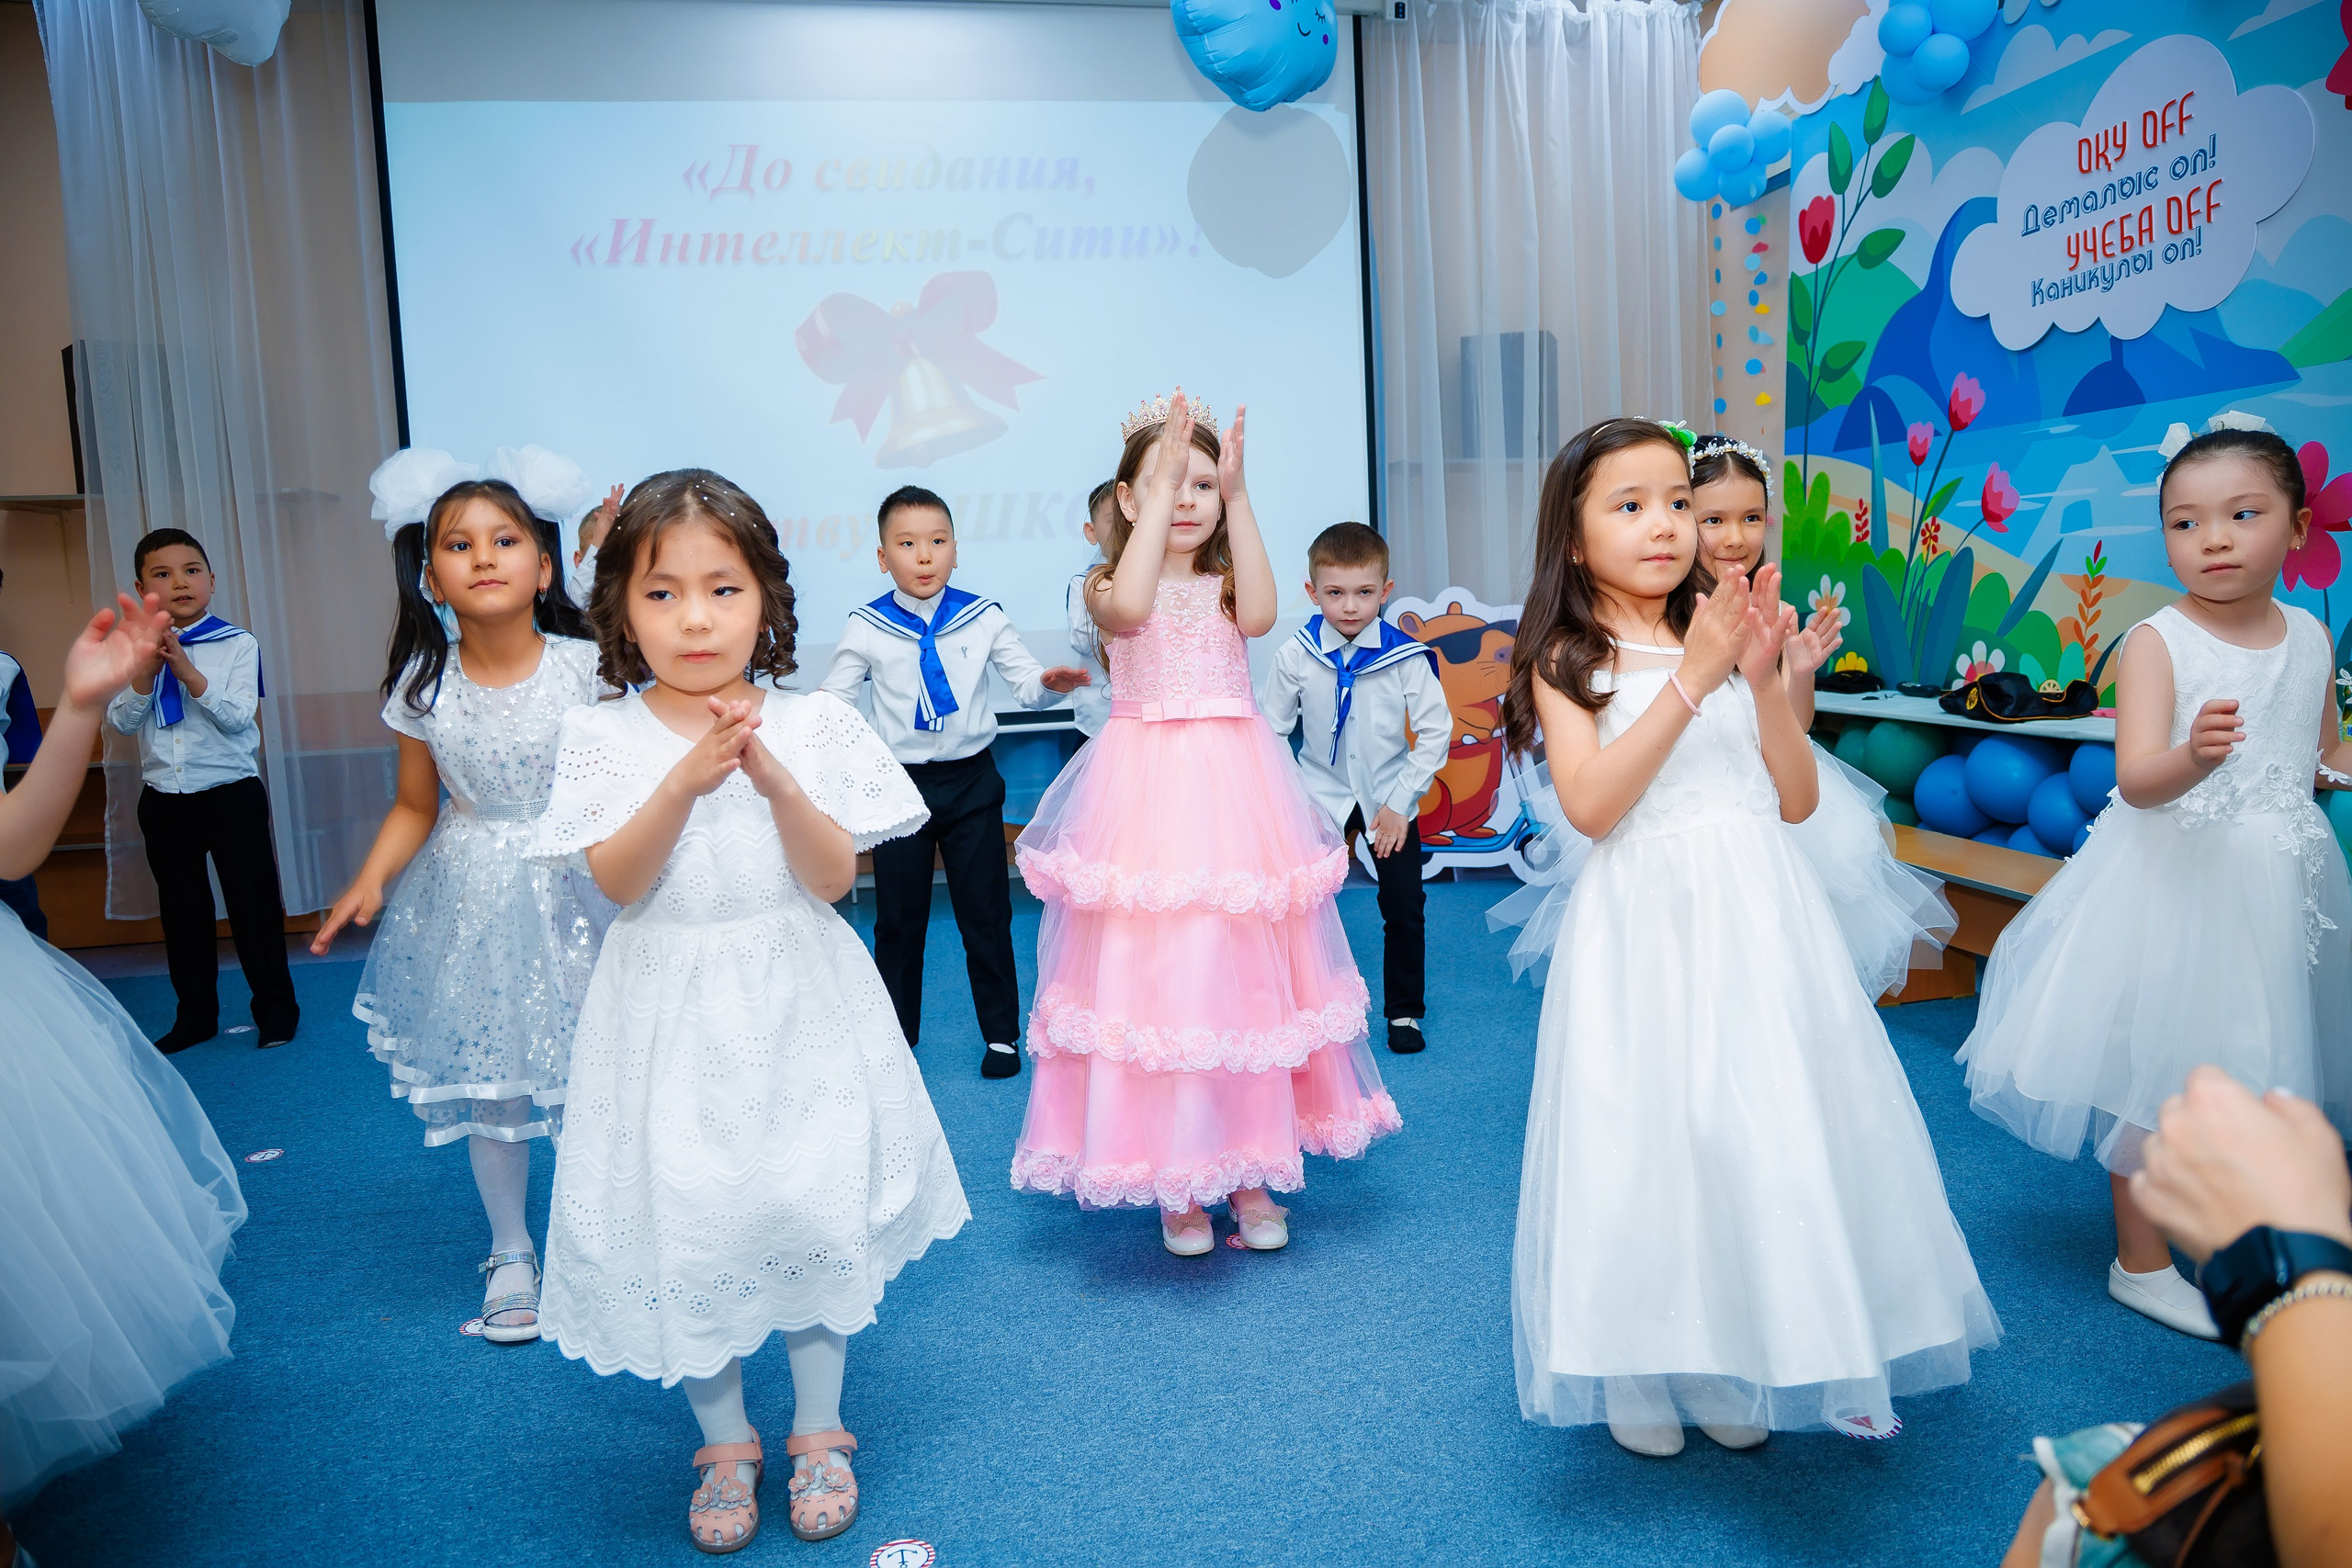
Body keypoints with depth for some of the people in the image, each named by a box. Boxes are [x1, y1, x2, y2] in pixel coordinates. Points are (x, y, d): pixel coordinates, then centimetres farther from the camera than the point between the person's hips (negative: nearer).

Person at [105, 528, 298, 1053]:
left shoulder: (237, 644, -7)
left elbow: (237, 716, -15)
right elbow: (121, 720, -3)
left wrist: (186, 669, -24)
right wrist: (146, 671, -17)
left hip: (232, 794, -4)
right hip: (164, 801, 4)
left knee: (253, 902, 3)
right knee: (182, 908, 13)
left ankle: (275, 1008, 16)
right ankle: (195, 1015, 27)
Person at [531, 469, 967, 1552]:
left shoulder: (812, 725, -5)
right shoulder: (603, 735, -5)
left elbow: (833, 876, -10)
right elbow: (617, 882, -13)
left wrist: (773, 777, -25)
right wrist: (687, 780, -26)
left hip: (796, 1011, 0)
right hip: (671, 1014, 0)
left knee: (815, 1210, 6)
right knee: (683, 1224, 8)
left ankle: (818, 1429, 30)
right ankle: (724, 1442, 31)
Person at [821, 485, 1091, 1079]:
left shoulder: (985, 618, -2)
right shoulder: (867, 628, -3)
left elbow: (1026, 683, 0)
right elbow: (830, 705, 1)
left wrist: (1049, 683, -22)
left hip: (971, 781, 0)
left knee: (986, 913, 7)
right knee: (898, 918, 10)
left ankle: (1002, 1034, 23)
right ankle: (896, 1035, 27)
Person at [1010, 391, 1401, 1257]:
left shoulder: (1226, 584, 10)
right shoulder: (1109, 584, 2)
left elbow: (1258, 615, -13)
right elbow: (1128, 607, -23)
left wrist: (1237, 494, -12)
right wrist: (1160, 484, -19)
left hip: (1236, 794, 3)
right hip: (1147, 795, -2)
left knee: (1246, 972, 6)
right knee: (1152, 971, -2)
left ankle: (1249, 1169, 22)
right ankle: (1175, 1181, 15)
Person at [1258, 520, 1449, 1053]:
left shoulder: (1405, 657, -15)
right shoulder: (1295, 655, -12)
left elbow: (1435, 733, -8)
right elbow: (1270, 730, 0)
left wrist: (1399, 803, -10)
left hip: (1390, 800, 0)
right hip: (1321, 798, 1)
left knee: (1404, 909, 4)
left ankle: (1404, 1011, 23)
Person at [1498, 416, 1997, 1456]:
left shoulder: (1725, 638, 11)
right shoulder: (1568, 660, -1)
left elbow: (1798, 799, 8)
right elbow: (1590, 806, -16)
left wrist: (1763, 675, -5)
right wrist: (1691, 677, -15)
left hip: (1757, 918, 4)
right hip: (1644, 928, -4)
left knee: (1764, 1130, 7)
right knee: (1649, 1135, 0)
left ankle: (1740, 1368, 27)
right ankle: (1641, 1375, 22)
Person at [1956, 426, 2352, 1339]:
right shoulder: (2157, 642, -14)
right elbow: (2137, 782, -25)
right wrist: (2194, 757, -44)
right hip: (2175, 878, -6)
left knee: (2262, 1064, 17)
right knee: (2155, 1069, 2)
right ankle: (2140, 1261, 19)